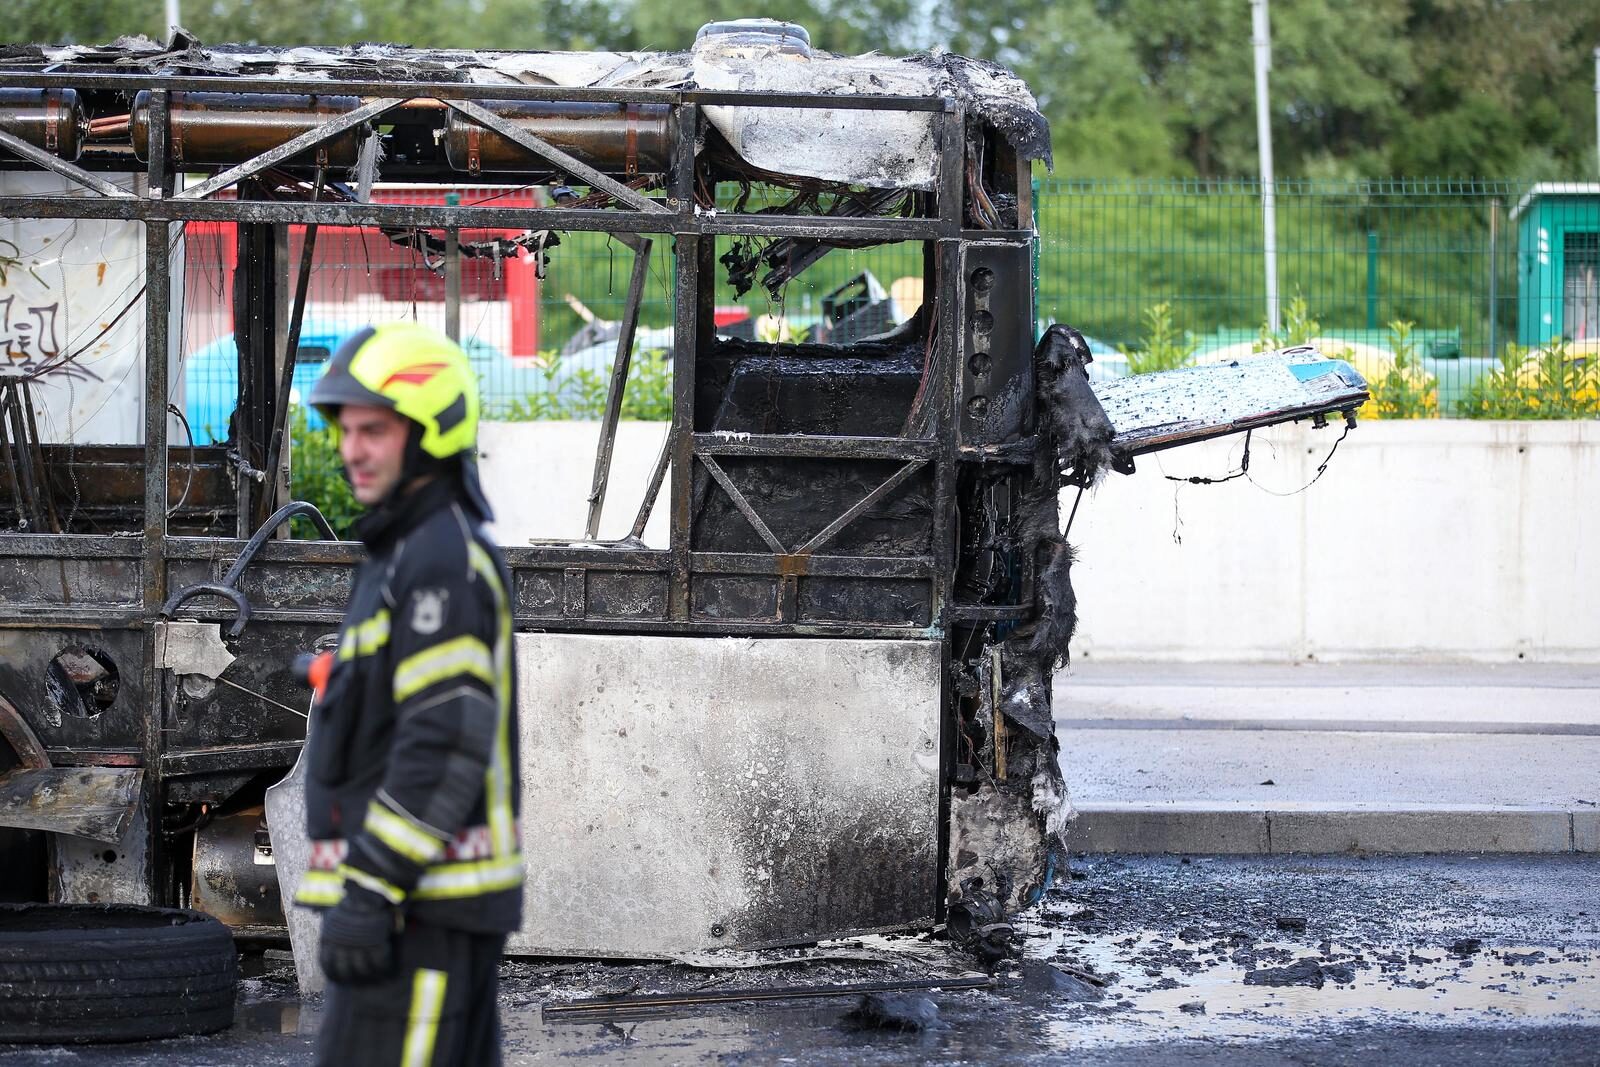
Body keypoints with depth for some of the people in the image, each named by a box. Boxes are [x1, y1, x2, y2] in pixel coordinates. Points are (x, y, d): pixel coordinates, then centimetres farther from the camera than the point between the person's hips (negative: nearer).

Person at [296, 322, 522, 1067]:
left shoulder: (441, 561, -14)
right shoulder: (418, 555, 19)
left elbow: (444, 746, -22)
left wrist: (368, 892, -24)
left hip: (418, 900, -10)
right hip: (441, 899, 10)